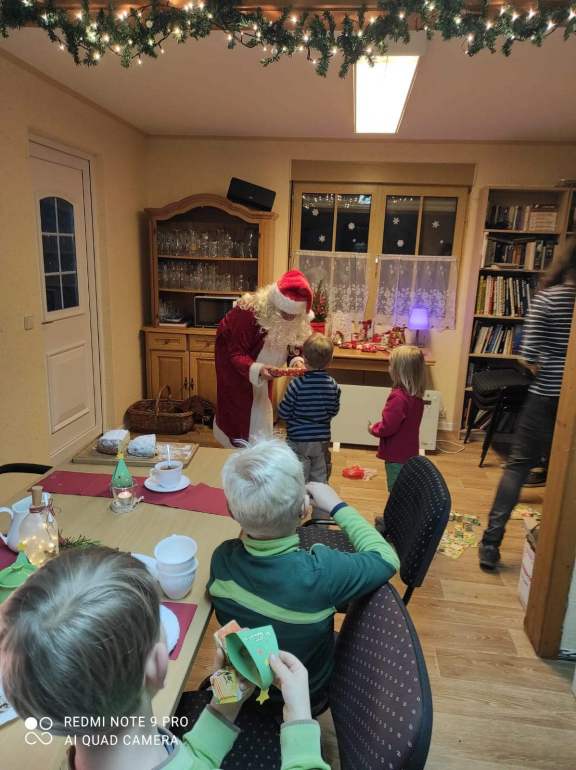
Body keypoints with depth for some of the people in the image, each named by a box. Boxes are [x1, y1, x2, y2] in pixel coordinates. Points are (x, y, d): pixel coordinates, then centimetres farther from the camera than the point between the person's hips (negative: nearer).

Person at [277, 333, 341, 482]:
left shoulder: (297, 384, -21)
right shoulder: (333, 385, -8)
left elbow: (283, 413, -14)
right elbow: (334, 411, 5)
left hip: (298, 441, -4)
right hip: (322, 441, 4)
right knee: (320, 479, 19)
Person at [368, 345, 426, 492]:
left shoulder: (398, 397, -26)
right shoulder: (417, 396, 2)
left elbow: (387, 427, -25)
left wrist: (373, 429, -6)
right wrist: (378, 426, 11)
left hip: (397, 455, -9)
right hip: (409, 453, 9)